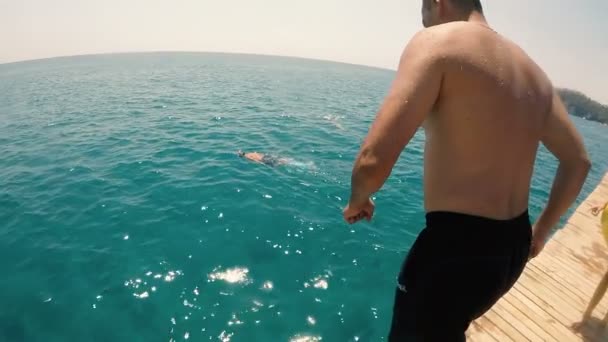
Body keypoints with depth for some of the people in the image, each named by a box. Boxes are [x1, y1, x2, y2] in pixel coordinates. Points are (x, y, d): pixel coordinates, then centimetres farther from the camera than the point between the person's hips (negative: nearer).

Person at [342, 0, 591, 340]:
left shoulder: (438, 41, -13)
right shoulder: (531, 69, 11)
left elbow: (374, 161, -25)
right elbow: (578, 162, 17)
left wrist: (358, 201, -3)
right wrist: (541, 231, 28)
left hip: (455, 248, -8)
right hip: (514, 247, 8)